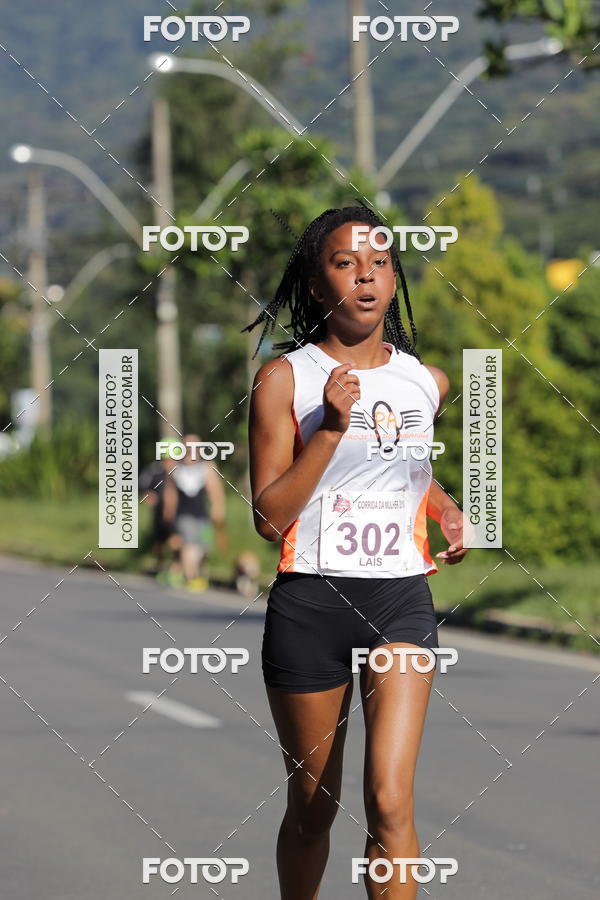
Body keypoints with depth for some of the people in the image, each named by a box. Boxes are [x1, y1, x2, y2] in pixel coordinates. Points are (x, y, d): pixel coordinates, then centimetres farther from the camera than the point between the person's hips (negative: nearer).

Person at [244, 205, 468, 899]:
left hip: (402, 599, 2)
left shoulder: (427, 381, 9)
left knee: (390, 804, -14)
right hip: (309, 603, -2)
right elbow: (269, 517, -9)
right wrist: (331, 427, -17)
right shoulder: (284, 379, -4)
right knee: (312, 806, 10)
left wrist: (446, 509, 11)